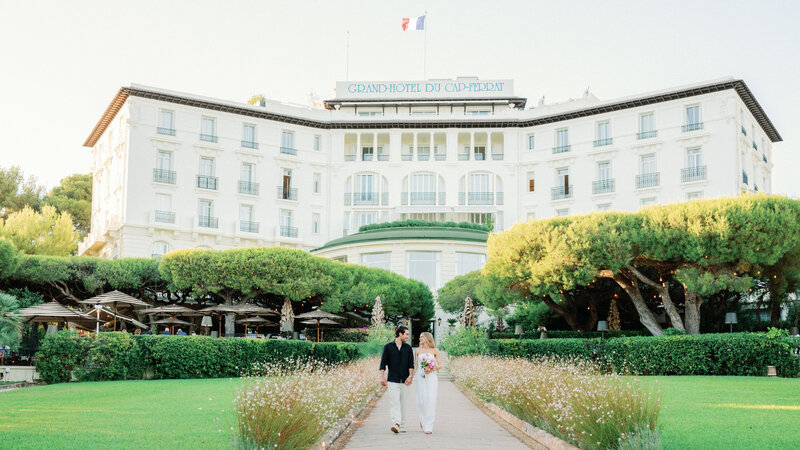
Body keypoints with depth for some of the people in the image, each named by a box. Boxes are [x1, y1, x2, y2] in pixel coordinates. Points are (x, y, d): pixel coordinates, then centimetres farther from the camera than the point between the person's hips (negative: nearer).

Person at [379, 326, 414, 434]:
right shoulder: (388, 347, 3)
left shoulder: (408, 348, 9)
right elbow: (383, 363, 3)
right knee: (395, 403, -14)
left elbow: (411, 364, 5)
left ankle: (402, 426, 13)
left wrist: (410, 376, -9)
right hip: (392, 380, -3)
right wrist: (382, 377, -6)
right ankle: (396, 424, -25)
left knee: (403, 404, 6)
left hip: (405, 381, 3)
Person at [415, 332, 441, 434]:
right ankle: (422, 419, 26)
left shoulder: (435, 350, 4)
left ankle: (428, 427, -3)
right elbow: (415, 366, 10)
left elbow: (440, 364, 4)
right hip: (421, 378, 1)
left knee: (430, 401, -7)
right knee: (421, 401, -4)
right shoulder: (418, 351, 9)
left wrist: (432, 369, -13)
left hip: (431, 378, -1)